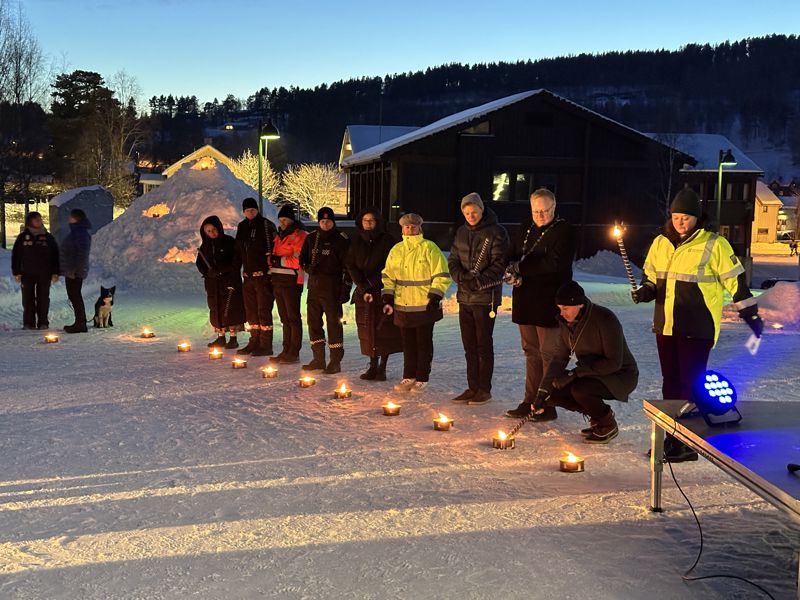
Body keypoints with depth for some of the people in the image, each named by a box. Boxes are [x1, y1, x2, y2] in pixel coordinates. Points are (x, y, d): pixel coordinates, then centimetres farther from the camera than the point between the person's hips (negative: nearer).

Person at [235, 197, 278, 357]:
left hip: (263, 274, -8)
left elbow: (272, 248, -11)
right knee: (251, 310, 12)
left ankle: (266, 345, -2)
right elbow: (239, 250, 23)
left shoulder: (266, 225, -6)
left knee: (264, 310, -7)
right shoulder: (242, 227, 15)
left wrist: (270, 269, -17)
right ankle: (255, 342, 22)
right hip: (248, 275, 8)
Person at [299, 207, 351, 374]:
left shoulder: (341, 240, -5)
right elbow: (303, 258, 22)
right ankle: (318, 359, 21)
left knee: (334, 323, -5)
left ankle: (335, 361, 2)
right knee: (313, 322, 10)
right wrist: (308, 267, 0)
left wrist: (346, 288, -11)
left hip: (332, 288, -6)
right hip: (314, 286, 6)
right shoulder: (311, 238, 11)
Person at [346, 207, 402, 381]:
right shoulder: (356, 242, 9)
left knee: (384, 329, -5)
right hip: (364, 293, 3)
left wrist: (373, 286, -11)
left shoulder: (387, 241, -3)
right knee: (367, 330, 2)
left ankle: (382, 367, 2)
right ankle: (373, 365, 9)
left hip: (383, 291, -3)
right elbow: (351, 266, 3)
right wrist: (364, 288, -8)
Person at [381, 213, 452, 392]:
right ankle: (408, 377, 21)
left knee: (424, 342, 5)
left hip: (424, 306, -4)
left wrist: (434, 298, -11)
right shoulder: (396, 250, 9)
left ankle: (422, 378, 14)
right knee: (408, 342, 11)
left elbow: (442, 275, -6)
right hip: (402, 306, 4)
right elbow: (387, 275, 16)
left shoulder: (429, 248, -6)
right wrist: (387, 298, 7)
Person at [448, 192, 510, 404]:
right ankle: (472, 388, 18)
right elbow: (453, 260, 12)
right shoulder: (462, 232, 12)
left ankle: (484, 389, 8)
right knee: (469, 345, 10)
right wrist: (461, 277, -8)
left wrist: (478, 281, -20)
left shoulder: (496, 232, -7)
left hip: (486, 298, -6)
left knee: (484, 345, -1)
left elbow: (499, 265, -11)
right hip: (465, 297, 6)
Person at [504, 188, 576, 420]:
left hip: (550, 303, -7)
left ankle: (547, 406, 3)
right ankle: (530, 402, 21)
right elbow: (513, 257, 16)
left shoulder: (563, 231, -7)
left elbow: (554, 263, -19)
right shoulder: (526, 230, 15)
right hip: (526, 303, 7)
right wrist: (512, 273, -7)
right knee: (531, 353, 13)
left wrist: (521, 267, -15)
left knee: (551, 355, -3)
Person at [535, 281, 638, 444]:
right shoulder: (565, 322, -4)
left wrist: (575, 373, -30)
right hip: (591, 374, 8)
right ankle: (598, 417, 8)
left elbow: (614, 363, -27)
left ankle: (608, 426, -6)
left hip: (621, 375, -7)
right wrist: (545, 389, -10)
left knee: (579, 389, -33)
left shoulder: (604, 319, -26)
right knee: (553, 393, -11)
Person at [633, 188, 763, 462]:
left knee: (691, 384, -3)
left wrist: (751, 315, -1)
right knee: (670, 383, 13)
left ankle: (689, 444, 7)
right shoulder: (661, 243, 8)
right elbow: (651, 277, 19)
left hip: (697, 329, -6)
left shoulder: (714, 245, -8)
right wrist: (645, 291, -3)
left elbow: (735, 281, -3)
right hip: (665, 326, 6)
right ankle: (672, 438, 24)